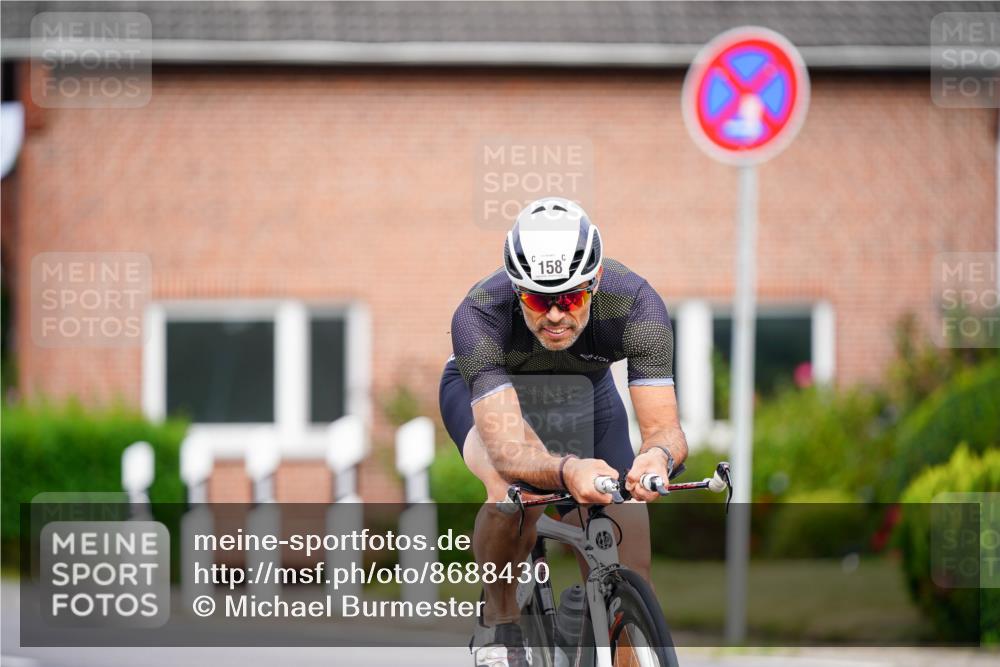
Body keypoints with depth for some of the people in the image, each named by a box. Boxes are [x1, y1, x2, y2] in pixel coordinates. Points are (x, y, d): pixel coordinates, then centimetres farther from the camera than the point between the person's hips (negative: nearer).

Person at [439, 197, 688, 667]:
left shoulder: (635, 303, -36)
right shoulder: (479, 314, -40)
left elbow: (664, 426, -39)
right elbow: (507, 448, -49)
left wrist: (658, 456, -63)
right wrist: (568, 470, -70)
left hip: (584, 392, 2)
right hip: (484, 392, -2)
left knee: (632, 568, -12)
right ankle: (498, 621, -10)